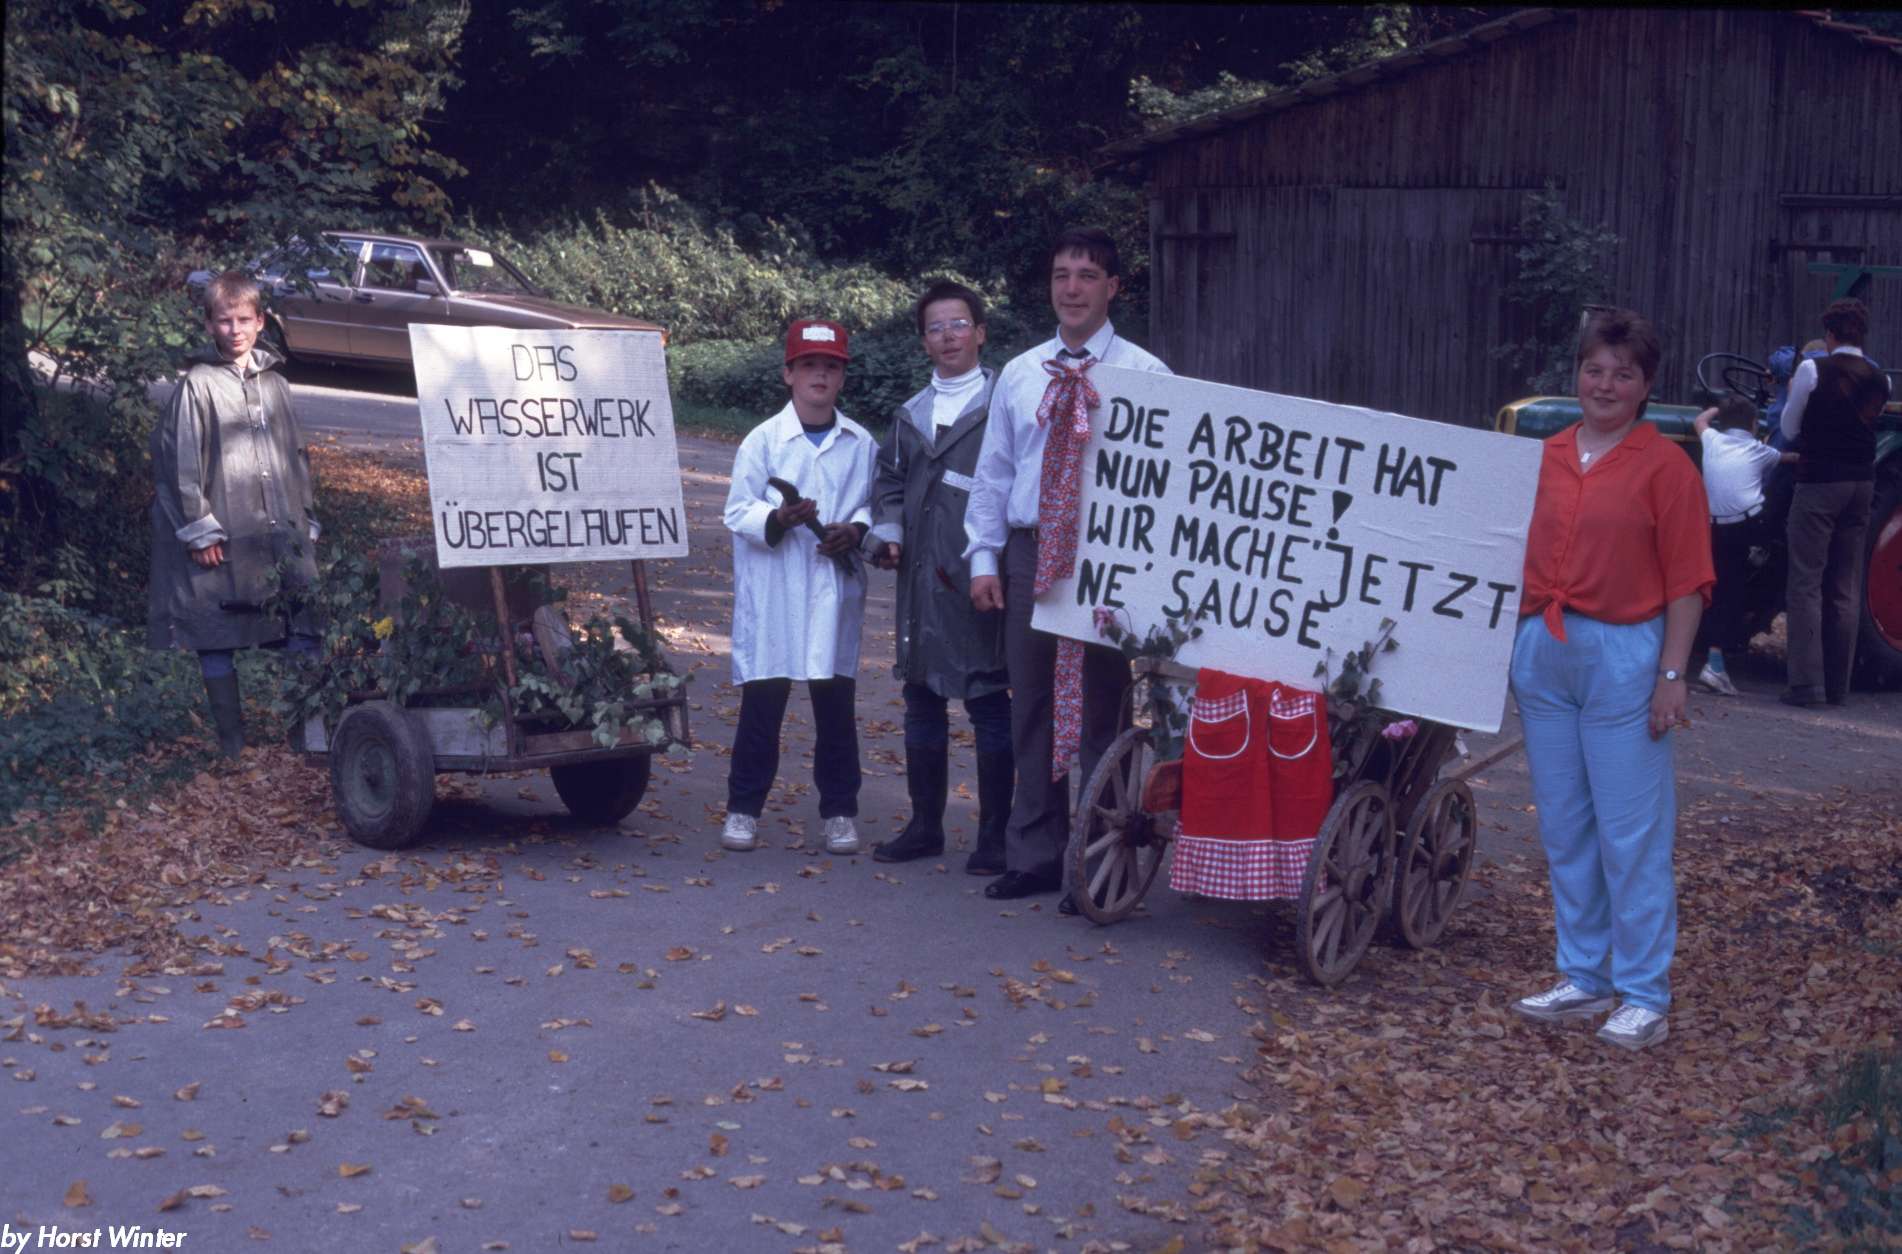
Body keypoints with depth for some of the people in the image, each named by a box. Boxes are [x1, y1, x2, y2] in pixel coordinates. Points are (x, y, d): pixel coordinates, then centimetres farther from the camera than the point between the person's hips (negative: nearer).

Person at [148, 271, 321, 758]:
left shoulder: (275, 384, 13)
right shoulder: (197, 386, -3)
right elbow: (180, 462, -6)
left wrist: (307, 520, 15)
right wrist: (200, 530, -10)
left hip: (283, 537, 5)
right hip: (224, 541, -4)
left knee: (304, 637, 3)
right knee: (218, 643, 1)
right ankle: (233, 746, 10)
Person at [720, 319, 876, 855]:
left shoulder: (861, 444, 8)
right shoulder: (763, 439, 3)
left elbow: (879, 507, 12)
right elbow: (737, 512, -2)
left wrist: (856, 531, -9)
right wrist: (777, 519, -20)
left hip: (835, 592, 2)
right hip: (773, 594, -1)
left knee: (836, 702, 4)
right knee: (762, 700, 1)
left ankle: (839, 812, 13)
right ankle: (743, 809, 11)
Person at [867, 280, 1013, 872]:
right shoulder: (911, 414, 17)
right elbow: (890, 480, 23)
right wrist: (887, 533, 5)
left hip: (980, 577, -7)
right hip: (921, 578, 7)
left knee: (988, 704, -1)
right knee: (922, 701, 12)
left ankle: (994, 835, 7)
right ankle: (926, 825, 23)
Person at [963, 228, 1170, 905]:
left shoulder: (1144, 375, -2)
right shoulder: (1019, 373, 11)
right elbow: (993, 473, 13)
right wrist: (984, 557, 7)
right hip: (1028, 554, 4)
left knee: (1100, 710, 1)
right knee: (1031, 708, 10)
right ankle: (1034, 854, 21)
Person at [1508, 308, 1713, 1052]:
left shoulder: (1664, 466, -6)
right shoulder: (1548, 456, 10)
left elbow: (1688, 582, -8)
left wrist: (1672, 675, -12)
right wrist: (1522, 642, 10)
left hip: (1623, 654, -6)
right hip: (1544, 651, 6)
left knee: (1631, 833, -2)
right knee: (1563, 829, 11)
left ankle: (1644, 997, 7)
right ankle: (1584, 978, 23)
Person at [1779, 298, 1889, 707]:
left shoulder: (1813, 371, -8)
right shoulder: (1879, 380, 6)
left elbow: (1790, 431, 1)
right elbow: (1867, 424, 13)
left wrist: (1793, 394, 19)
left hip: (1819, 484, -5)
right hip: (1861, 485, 5)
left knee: (1806, 585, -2)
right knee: (1846, 589, 10)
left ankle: (1806, 683, -7)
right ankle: (1837, 685, 14)